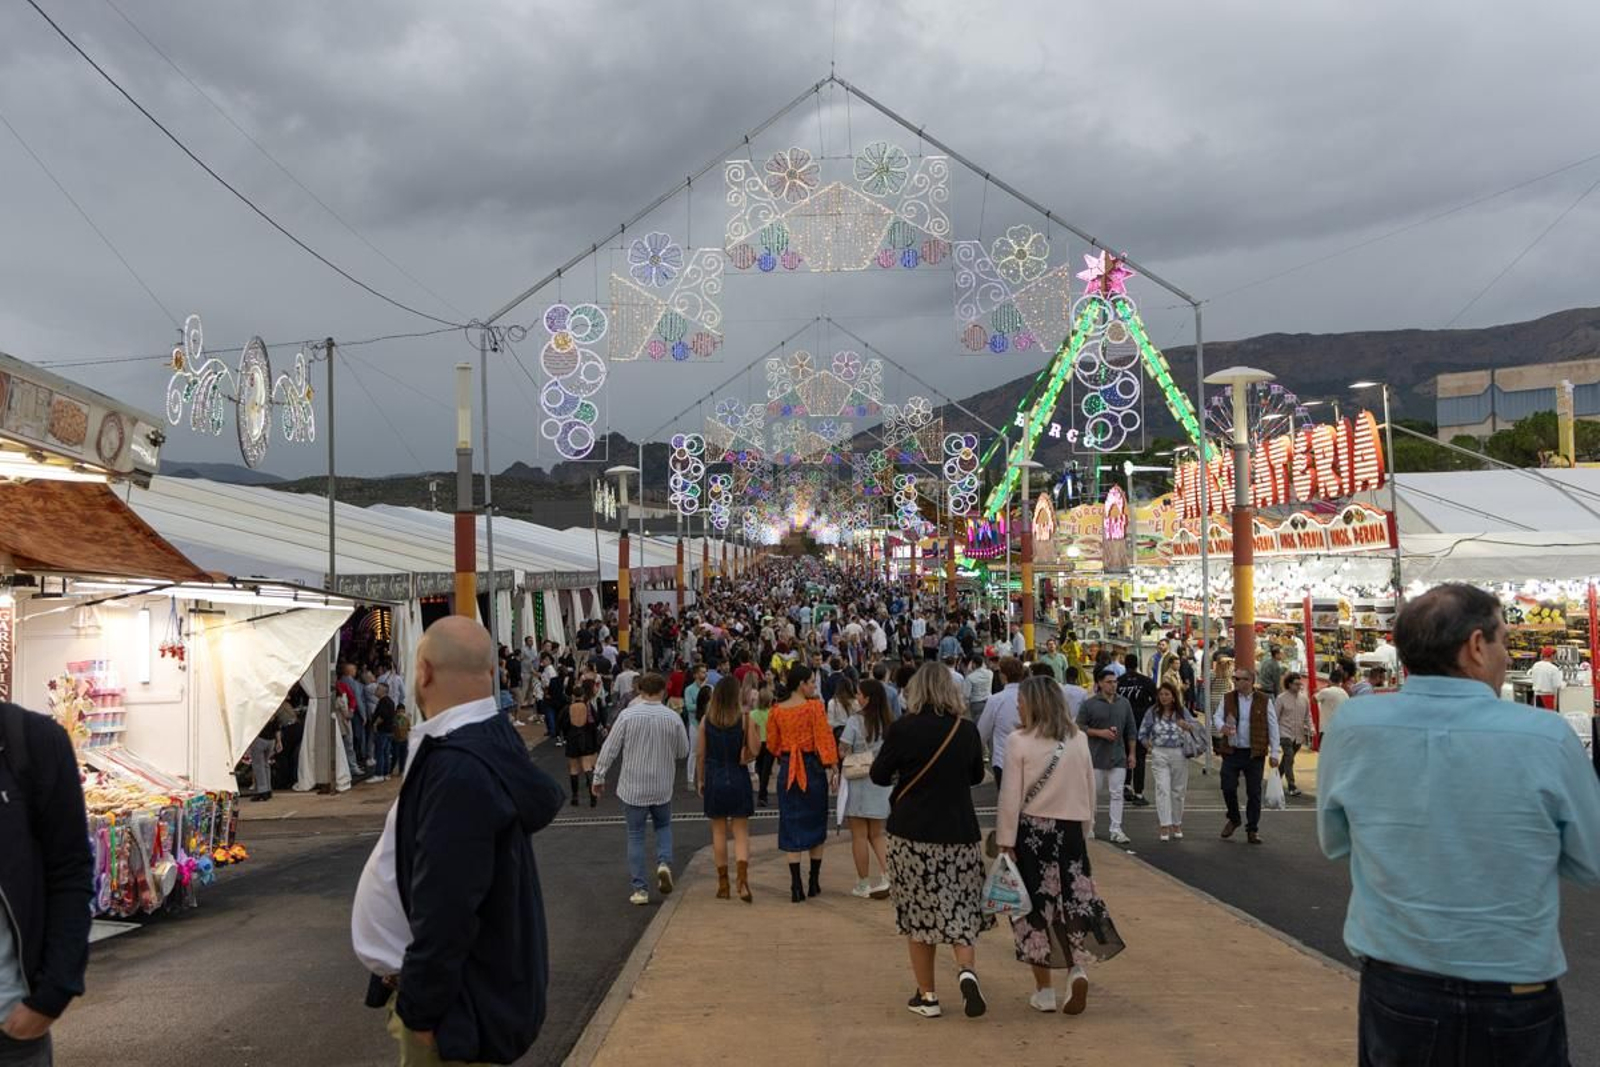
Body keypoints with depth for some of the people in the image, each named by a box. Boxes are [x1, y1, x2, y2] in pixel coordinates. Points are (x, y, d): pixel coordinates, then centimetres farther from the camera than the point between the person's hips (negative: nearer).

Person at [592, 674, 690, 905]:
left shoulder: (627, 715, -9)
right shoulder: (673, 718, -6)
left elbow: (609, 749, -7)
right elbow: (683, 752, 3)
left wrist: (599, 777, 2)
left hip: (633, 786, -1)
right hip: (662, 787, 1)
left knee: (635, 836, 8)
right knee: (663, 826, 22)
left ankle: (639, 889, 8)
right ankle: (664, 863, -4)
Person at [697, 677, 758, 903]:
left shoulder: (706, 721, -4)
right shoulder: (744, 719, -9)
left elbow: (700, 753, -1)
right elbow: (754, 749, -12)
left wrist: (701, 780, 9)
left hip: (714, 778, 1)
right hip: (738, 778, -1)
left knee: (719, 832, 12)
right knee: (741, 832, 5)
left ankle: (723, 883, 18)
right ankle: (742, 880, -10)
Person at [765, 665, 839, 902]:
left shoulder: (776, 710, 0)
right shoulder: (814, 707, -11)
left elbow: (772, 743, 7)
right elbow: (824, 738, -13)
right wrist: (830, 767, -9)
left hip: (787, 769, 2)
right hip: (813, 769, -2)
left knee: (791, 828, 6)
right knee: (815, 824, 13)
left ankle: (796, 887, 1)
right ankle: (814, 883, 19)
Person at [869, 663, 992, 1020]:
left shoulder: (905, 727, -10)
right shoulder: (967, 729, 0)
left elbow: (879, 774, -1)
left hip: (912, 833, -2)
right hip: (959, 832, 2)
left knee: (917, 912, 9)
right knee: (961, 910, 12)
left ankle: (927, 996, 14)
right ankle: (967, 970, -11)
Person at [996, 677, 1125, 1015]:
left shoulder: (1019, 741, -12)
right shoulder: (1078, 739, 0)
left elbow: (1011, 796, -11)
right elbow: (1090, 790, 7)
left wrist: (1006, 841, -5)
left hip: (1031, 830, -3)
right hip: (1069, 831, 3)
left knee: (1035, 905, 8)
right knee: (1070, 899, 15)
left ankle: (1044, 991, 15)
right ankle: (1076, 969, -5)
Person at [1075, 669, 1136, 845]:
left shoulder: (1124, 703, 8)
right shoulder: (1089, 704, -4)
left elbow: (1131, 730, 12)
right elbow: (1079, 727, -4)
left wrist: (1132, 753, 8)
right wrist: (1100, 733, -14)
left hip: (1118, 757, 3)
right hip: (1095, 755, -2)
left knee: (1116, 794, 0)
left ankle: (1116, 830, 3)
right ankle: (1089, 826, 19)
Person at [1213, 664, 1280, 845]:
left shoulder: (1264, 701, -2)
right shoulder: (1227, 699, 5)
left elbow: (1273, 727, 1)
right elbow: (1217, 717, 4)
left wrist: (1274, 753, -1)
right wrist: (1221, 726, -21)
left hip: (1255, 754, -2)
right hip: (1231, 752, 2)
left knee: (1254, 792, 3)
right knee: (1228, 788, 1)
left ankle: (1253, 829, 15)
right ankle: (1234, 819, 27)